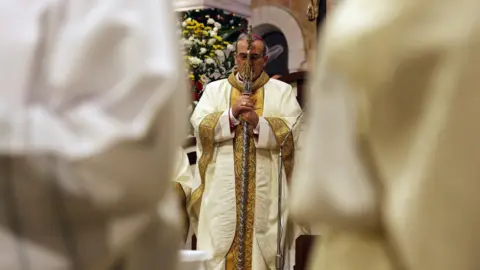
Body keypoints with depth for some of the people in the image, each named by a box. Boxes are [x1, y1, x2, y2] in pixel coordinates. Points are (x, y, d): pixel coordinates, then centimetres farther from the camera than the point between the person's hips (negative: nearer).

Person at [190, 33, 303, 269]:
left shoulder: (282, 91, 9)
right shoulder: (215, 89, 13)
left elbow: (293, 131, -4)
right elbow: (200, 126, 0)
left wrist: (258, 122, -17)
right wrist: (232, 114, -14)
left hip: (266, 189, -1)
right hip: (222, 189, 1)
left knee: (263, 245, -4)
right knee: (219, 245, -4)